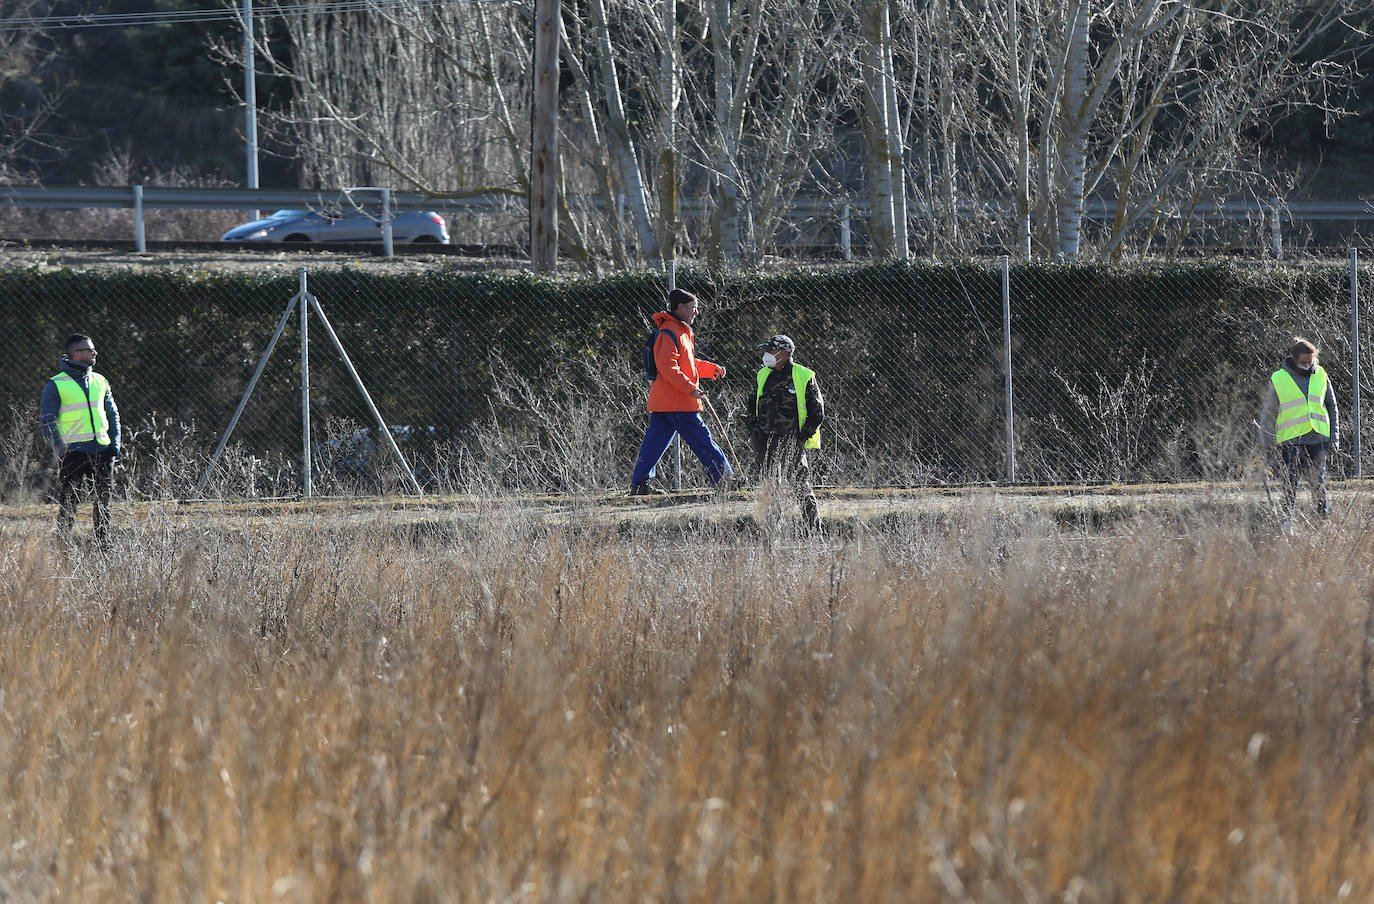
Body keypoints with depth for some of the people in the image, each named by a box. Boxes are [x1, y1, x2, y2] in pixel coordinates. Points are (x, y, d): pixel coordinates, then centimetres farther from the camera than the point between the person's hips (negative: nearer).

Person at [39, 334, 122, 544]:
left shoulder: (100, 381, 13)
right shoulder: (56, 385, -3)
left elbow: (113, 414, 20)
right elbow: (46, 422, -3)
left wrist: (115, 444, 7)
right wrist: (60, 452, -12)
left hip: (102, 451, 5)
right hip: (74, 453, -5)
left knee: (103, 503, 7)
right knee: (68, 504, -7)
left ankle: (104, 544, 14)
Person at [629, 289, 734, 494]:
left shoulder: (681, 331, 21)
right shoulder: (670, 332, -13)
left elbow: (687, 363, 29)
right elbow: (667, 365, -21)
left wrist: (712, 369, 18)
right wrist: (690, 388, -23)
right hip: (676, 401, -10)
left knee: (655, 440, 8)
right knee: (701, 438, -5)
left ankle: (640, 483, 8)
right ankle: (723, 479, -2)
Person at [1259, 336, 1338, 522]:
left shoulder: (1320, 376, 9)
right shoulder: (1278, 379, 1)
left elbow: (1332, 407, 16)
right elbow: (1268, 412, 7)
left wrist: (1334, 436, 10)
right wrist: (1266, 440, 4)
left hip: (1318, 437, 2)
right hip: (1291, 439, -2)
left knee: (1318, 480, 2)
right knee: (1291, 481, -7)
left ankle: (1324, 516, 8)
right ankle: (1287, 519, -3)